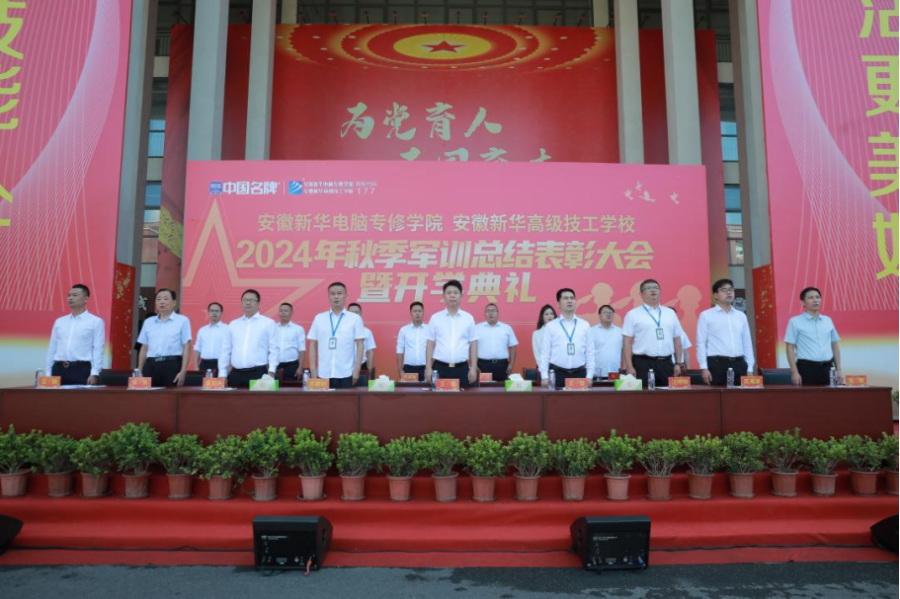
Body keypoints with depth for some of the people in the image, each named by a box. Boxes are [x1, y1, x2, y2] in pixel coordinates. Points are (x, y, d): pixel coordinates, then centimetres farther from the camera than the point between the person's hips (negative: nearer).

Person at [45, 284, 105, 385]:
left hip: (81, 369, -4)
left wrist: (94, 374, -14)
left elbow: (98, 350, -6)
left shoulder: (96, 322, 1)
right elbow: (52, 349, 16)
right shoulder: (59, 321, 16)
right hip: (59, 369, 5)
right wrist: (48, 373, 10)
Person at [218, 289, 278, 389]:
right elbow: (226, 350, 15)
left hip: (258, 373, -3)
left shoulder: (268, 323, 4)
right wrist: (222, 374, 9)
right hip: (235, 374, 4)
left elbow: (273, 350, 0)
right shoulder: (233, 324, 15)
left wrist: (271, 372, -9)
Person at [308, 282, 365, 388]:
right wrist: (313, 369, 2)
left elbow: (360, 345, 1)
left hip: (346, 374, -1)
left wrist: (357, 369, -6)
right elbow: (313, 345, 9)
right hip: (324, 374, 1)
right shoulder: (319, 318, 8)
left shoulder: (355, 318, 2)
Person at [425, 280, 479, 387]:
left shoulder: (468, 318, 5)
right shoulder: (435, 318, 4)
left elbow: (473, 344, 6)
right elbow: (430, 344, 5)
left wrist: (473, 368, 0)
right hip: (440, 368, 0)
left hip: (462, 368, 1)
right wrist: (428, 368, -2)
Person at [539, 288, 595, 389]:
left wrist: (589, 376, 1)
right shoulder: (551, 326, 3)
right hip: (557, 374, -2)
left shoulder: (585, 325, 8)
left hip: (579, 374, 2)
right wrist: (544, 376, -5)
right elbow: (545, 353, 1)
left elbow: (590, 352, 7)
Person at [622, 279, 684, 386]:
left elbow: (677, 339, 15)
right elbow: (627, 342, -4)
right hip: (643, 363, -4)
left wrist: (678, 363, 9)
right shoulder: (633, 314, 0)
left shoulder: (670, 313, 14)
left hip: (666, 363, 4)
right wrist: (629, 367, -10)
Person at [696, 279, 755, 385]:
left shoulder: (741, 316, 15)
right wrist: (703, 367, -9)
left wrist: (750, 368, 10)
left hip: (739, 364, 4)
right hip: (717, 364, -4)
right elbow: (701, 343, -2)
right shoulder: (706, 315, 2)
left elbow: (747, 342, 16)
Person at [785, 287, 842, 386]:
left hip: (827, 368, 5)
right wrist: (794, 372, -13)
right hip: (807, 367, -5)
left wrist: (839, 370, 11)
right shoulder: (795, 322, -2)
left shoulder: (828, 320, 13)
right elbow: (790, 348, -5)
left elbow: (835, 345, 17)